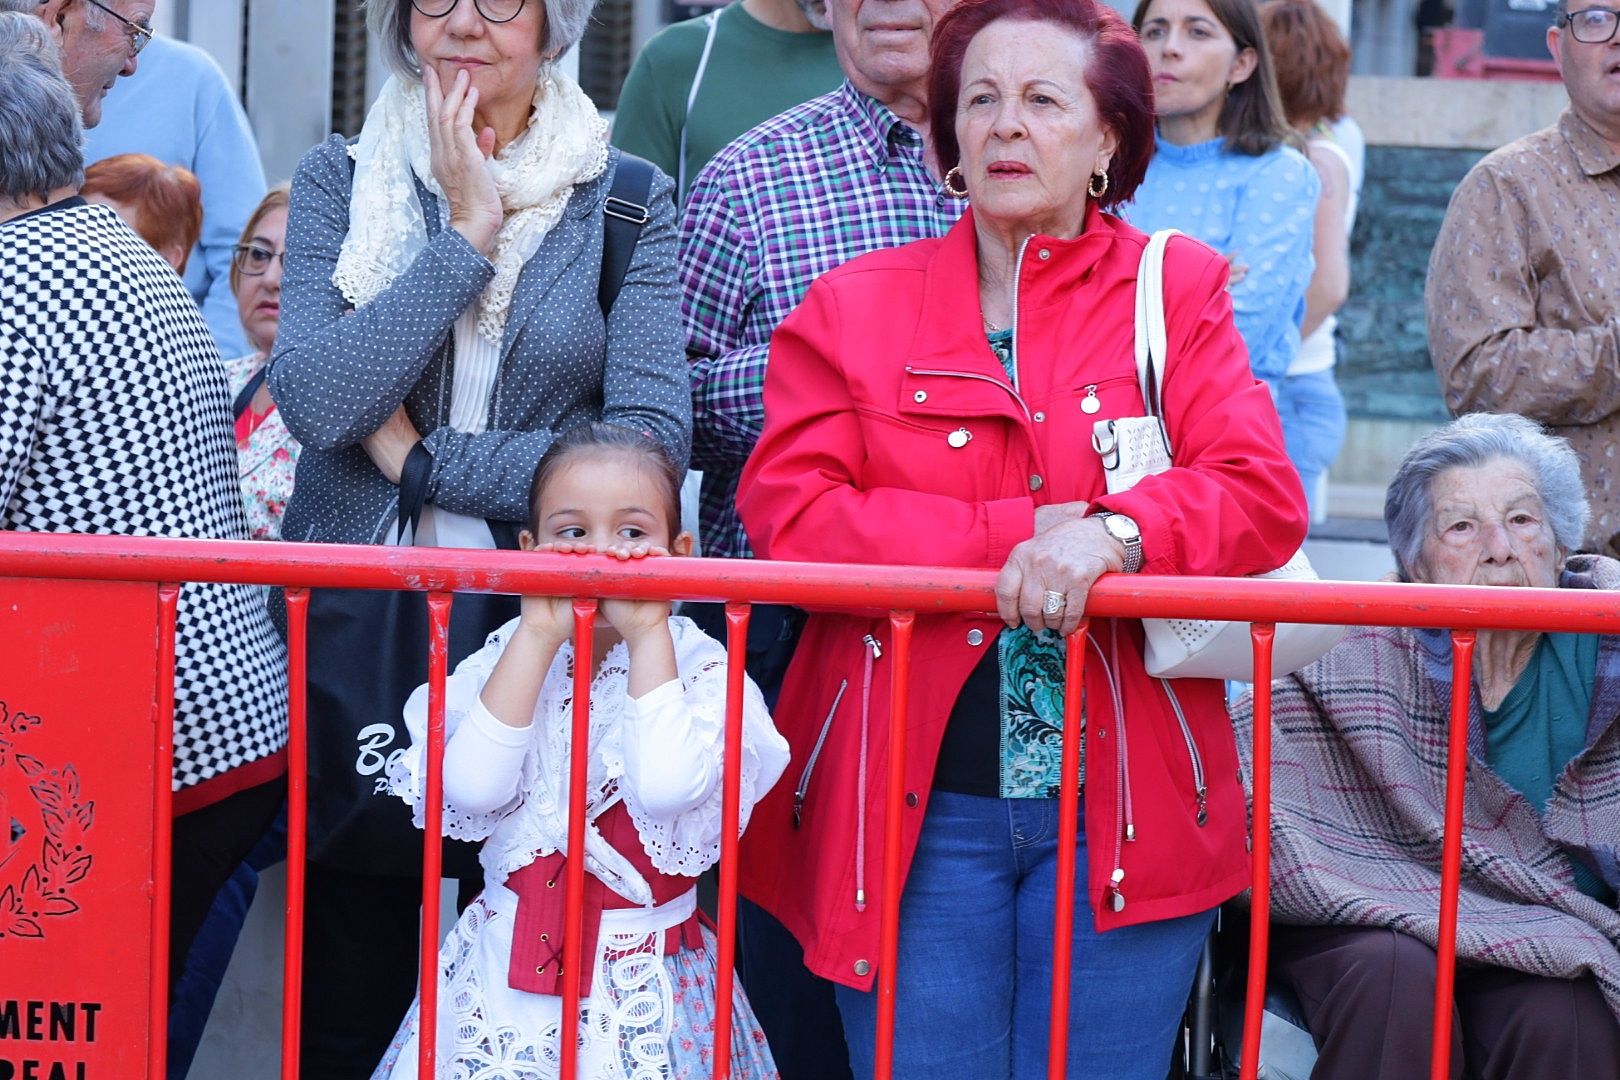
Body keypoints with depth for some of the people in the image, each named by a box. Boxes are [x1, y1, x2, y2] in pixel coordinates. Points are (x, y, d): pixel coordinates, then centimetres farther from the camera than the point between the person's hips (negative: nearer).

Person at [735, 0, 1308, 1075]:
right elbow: (785, 511, -6)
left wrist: (1112, 533, -24)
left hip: (1123, 804, 0)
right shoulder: (856, 308, 8)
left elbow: (1265, 497, -4)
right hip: (914, 805, 0)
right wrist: (1015, 537, -13)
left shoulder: (1178, 291, 8)